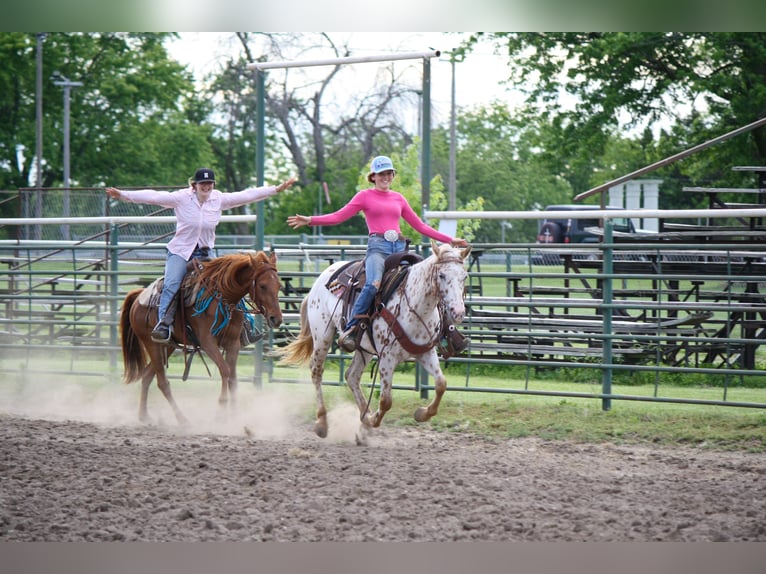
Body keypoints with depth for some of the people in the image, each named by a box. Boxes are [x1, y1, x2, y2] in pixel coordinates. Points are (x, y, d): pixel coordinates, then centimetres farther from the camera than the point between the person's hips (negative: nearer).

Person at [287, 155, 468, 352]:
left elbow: (420, 225, 26)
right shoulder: (365, 196, 12)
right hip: (378, 246, -5)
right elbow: (338, 217, 4)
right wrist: (309, 220, -10)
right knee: (373, 284, -32)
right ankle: (351, 329, -27)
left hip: (399, 247, 5)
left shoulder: (398, 198, 23)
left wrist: (449, 240, 24)